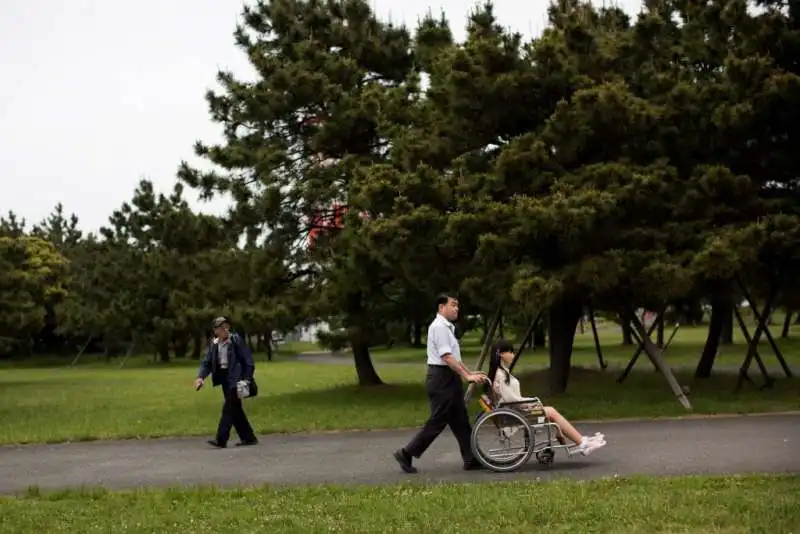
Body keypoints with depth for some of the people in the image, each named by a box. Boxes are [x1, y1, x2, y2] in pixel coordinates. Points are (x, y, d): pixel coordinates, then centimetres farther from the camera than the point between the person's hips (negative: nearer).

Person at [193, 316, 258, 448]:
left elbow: (248, 360, -9)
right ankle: (248, 437, 21)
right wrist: (200, 377, -9)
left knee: (228, 408, -10)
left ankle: (221, 440, -11)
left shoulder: (236, 340, -9)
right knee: (235, 409, 11)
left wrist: (247, 378, -14)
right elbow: (207, 363, 8)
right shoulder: (214, 344, 8)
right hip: (223, 378, 7)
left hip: (235, 378, -7)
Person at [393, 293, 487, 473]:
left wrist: (470, 373, 17)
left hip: (449, 379, 10)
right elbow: (446, 357, -23)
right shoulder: (439, 327, -16)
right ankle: (406, 453, 3)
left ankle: (471, 459, 13)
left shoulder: (447, 327, 17)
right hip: (441, 379, -10)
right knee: (437, 421, -5)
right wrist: (466, 376, -23)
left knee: (460, 421, 10)